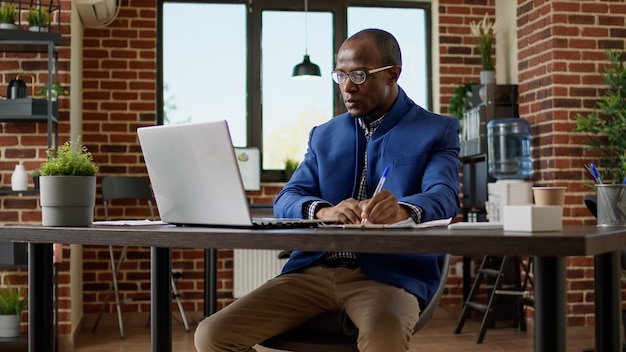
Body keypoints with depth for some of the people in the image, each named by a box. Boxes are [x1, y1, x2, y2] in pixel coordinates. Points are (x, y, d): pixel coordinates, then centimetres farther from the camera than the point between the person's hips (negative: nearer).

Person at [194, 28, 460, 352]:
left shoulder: (438, 131, 7)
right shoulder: (324, 136, 19)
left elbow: (444, 197, -11)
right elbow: (285, 201, 6)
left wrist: (402, 210, -36)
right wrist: (324, 211, -19)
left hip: (388, 273, -4)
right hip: (314, 270, 5)